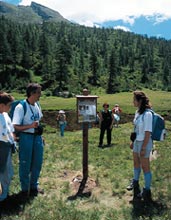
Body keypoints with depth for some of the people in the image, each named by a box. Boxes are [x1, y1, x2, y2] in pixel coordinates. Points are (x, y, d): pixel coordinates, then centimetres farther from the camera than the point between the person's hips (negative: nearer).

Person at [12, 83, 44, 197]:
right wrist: (31, 126, -28)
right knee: (25, 164, 8)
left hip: (37, 137, 7)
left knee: (37, 162, 15)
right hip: (26, 137, -6)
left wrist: (40, 135, 14)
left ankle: (34, 185, 35)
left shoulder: (37, 105, 4)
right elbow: (16, 127, -16)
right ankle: (25, 188, 28)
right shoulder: (21, 107, -17)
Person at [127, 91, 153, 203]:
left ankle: (147, 190, 21)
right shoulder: (138, 112, 4)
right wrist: (133, 141, 17)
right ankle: (135, 182, 43)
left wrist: (143, 148, -19)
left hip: (144, 143, -8)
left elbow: (148, 132, -22)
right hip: (137, 142, 8)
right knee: (136, 163, 22)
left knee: (145, 167, 5)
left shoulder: (147, 114, -22)